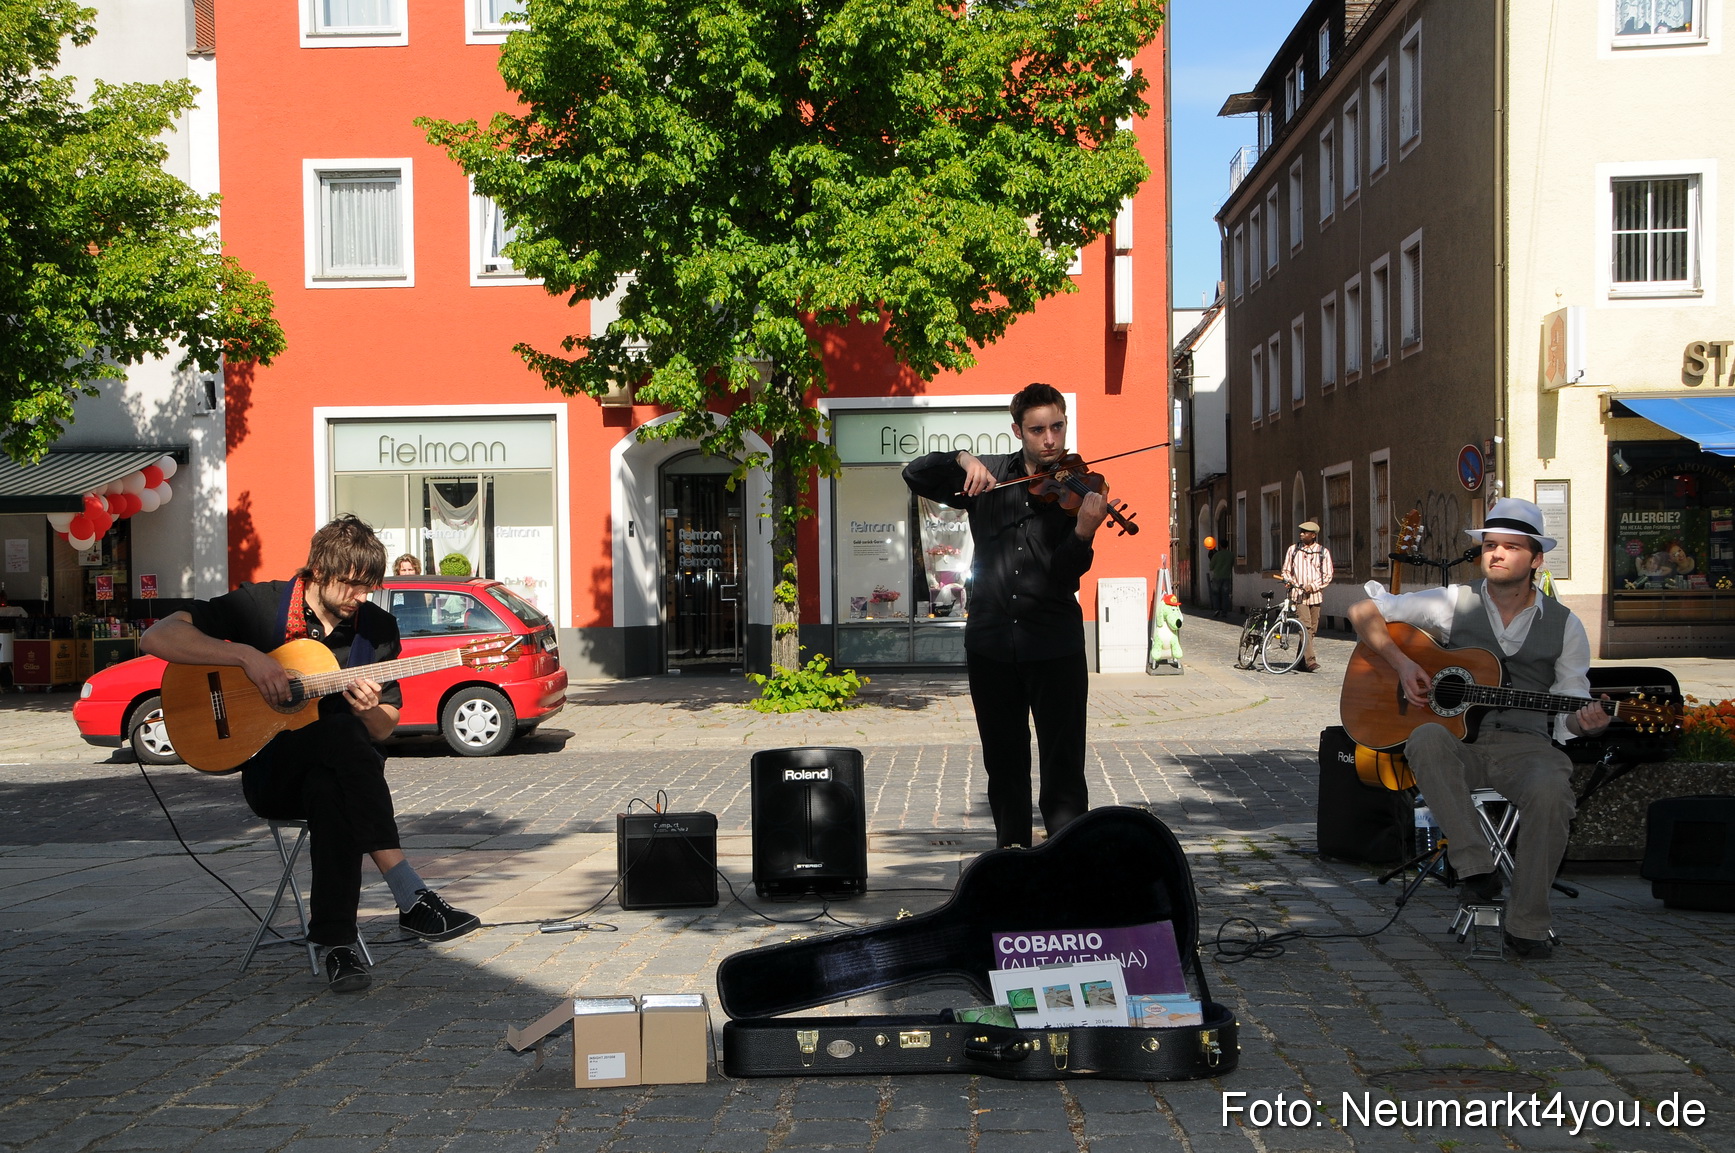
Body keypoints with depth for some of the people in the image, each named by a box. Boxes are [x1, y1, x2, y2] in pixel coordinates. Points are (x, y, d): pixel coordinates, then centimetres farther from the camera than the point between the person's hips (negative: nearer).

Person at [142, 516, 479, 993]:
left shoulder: (378, 627, 5)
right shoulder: (261, 605, -4)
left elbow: (385, 729, 9)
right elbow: (157, 638, -12)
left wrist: (370, 710, -16)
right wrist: (246, 655, -23)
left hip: (335, 770, 3)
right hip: (270, 773, -3)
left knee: (332, 788, -37)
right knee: (343, 734, -36)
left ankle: (337, 942, -36)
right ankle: (412, 898, -40)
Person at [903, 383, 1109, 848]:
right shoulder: (989, 477, 7)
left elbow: (1066, 573, -10)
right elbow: (916, 475, 6)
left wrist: (1083, 533, -31)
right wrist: (962, 460, -12)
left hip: (1053, 641, -2)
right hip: (991, 640, 3)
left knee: (1063, 764, -2)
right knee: (1004, 761, 12)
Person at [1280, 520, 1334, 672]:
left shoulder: (1323, 552, 6)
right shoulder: (1293, 550, 9)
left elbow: (1328, 575, 4)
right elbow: (1286, 570, 17)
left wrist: (1313, 586, -11)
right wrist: (1288, 580, -5)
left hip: (1315, 595, 1)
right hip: (1298, 594, -1)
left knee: (1312, 629, 5)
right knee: (1305, 625, -15)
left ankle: (1302, 660, 18)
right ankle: (1311, 660, -22)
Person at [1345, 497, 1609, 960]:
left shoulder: (1563, 624, 10)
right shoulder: (1454, 603, 7)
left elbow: (1570, 708, 10)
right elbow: (1362, 612, 8)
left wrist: (1585, 722, -15)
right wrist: (1402, 663, -6)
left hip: (1524, 745, 0)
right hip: (1460, 741, 0)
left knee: (1551, 793, -33)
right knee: (1427, 739, -36)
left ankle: (1527, 923, -17)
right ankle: (1474, 864, -29)